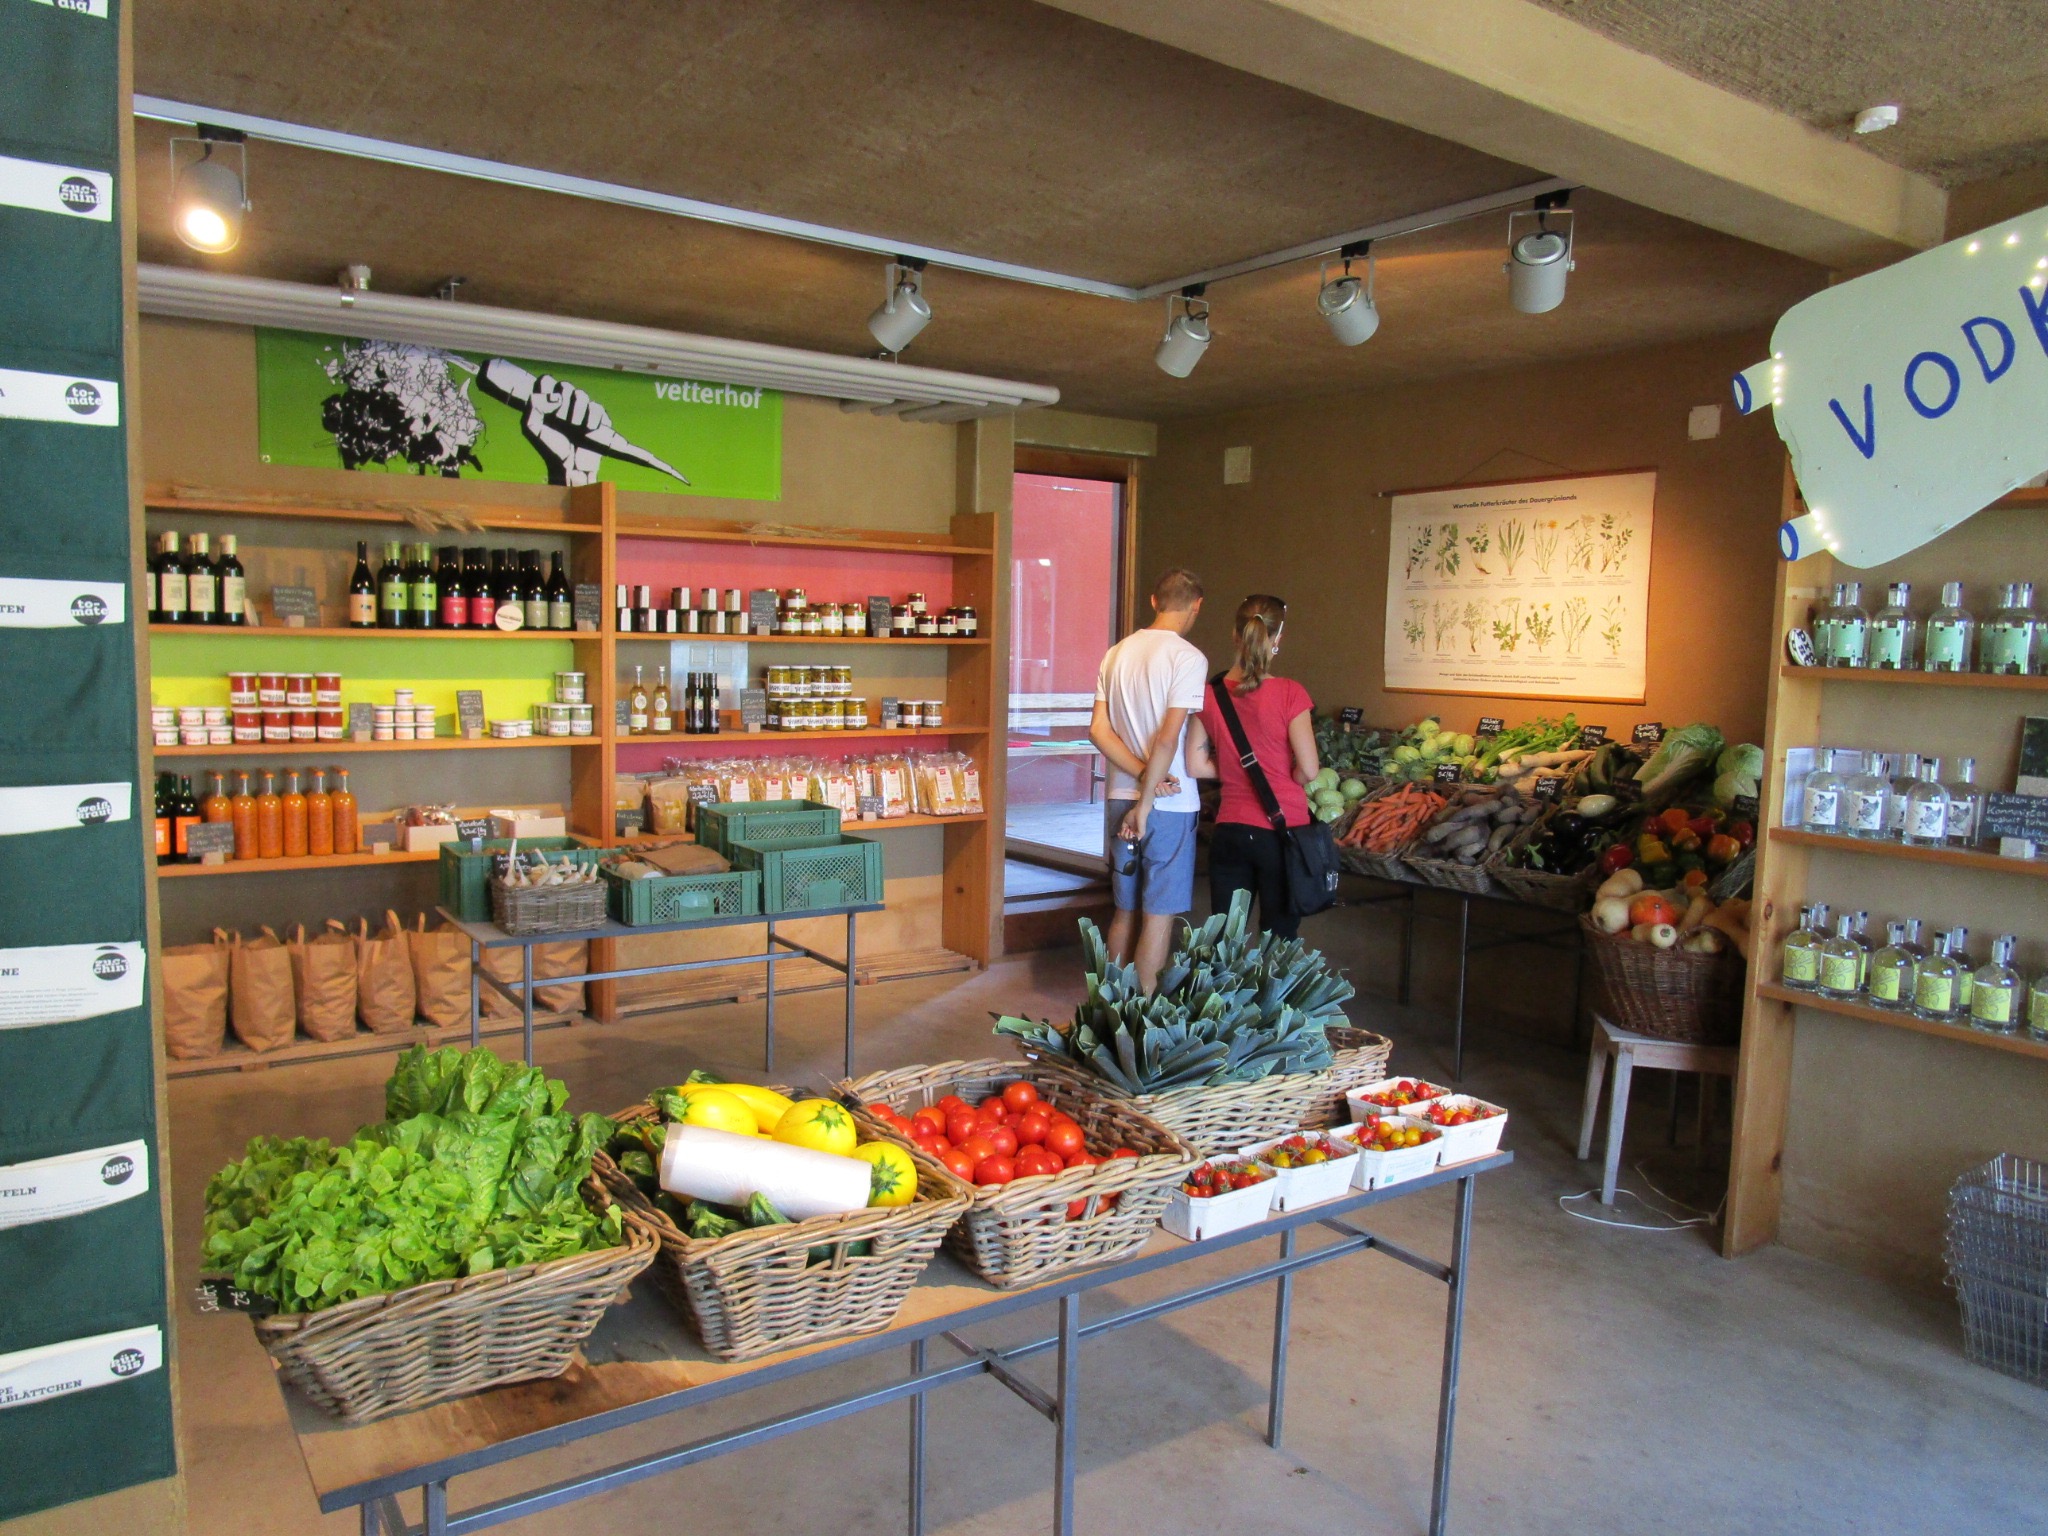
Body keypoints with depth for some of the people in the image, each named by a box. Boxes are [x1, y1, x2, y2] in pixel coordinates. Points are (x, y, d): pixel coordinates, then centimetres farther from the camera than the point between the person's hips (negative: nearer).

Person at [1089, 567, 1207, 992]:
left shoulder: (1116, 653, 8)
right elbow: (1168, 738, -19)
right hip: (1170, 804, -6)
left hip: (1120, 800, 6)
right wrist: (1146, 805, -14)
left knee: (1126, 910, 16)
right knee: (1159, 915, 2)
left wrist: (1142, 775, -6)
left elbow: (1098, 730, 1)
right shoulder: (1188, 657, -12)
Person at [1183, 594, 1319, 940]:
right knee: (1279, 938, 8)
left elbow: (1196, 765, 2)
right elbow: (1308, 770, -12)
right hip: (1282, 830, -3)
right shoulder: (1289, 693, -13)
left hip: (1229, 830, 3)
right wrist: (1281, 778, 7)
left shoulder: (1210, 694, -1)